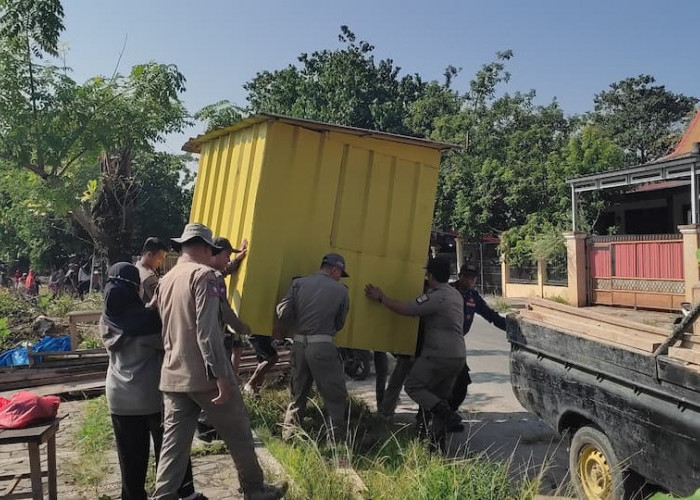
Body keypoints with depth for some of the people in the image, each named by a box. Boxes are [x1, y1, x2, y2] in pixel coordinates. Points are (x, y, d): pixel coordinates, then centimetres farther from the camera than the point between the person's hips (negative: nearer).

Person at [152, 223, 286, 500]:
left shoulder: (165, 280, 12)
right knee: (239, 434, 10)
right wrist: (221, 375, -20)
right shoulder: (203, 274, -11)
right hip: (204, 376, -7)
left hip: (172, 377, 7)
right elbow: (207, 330, -20)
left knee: (174, 443, 10)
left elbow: (161, 328, 17)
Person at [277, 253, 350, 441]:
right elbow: (339, 324, 7)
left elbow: (283, 312, -2)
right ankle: (337, 439, 8)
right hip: (323, 346, -4)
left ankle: (288, 436, 25)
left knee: (298, 393, 19)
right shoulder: (341, 290, 1)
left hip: (299, 343, 4)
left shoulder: (299, 283, 5)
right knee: (335, 395, 8)